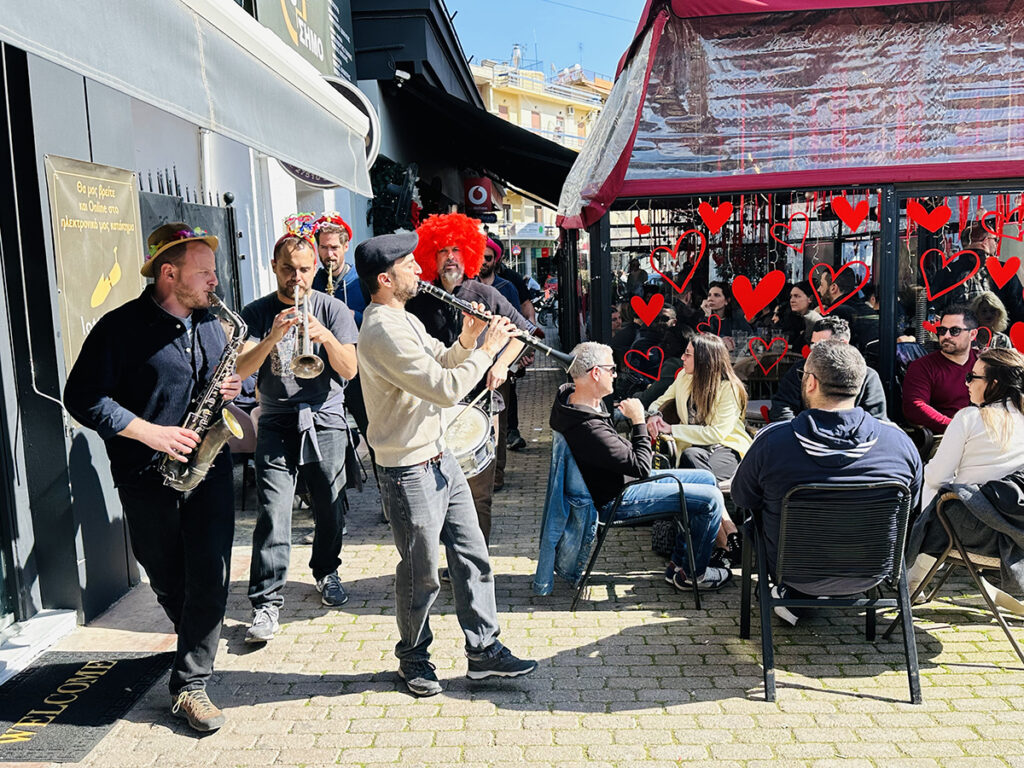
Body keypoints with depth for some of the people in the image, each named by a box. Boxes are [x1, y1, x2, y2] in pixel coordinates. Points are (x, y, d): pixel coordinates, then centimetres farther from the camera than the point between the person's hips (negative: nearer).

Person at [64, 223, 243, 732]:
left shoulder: (210, 324, 10)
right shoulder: (121, 328, -9)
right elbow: (83, 398, -12)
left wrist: (233, 386, -1)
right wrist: (150, 433, -18)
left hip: (208, 467, 4)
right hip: (148, 478, -3)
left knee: (210, 574, -4)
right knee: (166, 577, 13)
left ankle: (190, 684, 5)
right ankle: (195, 645, 40)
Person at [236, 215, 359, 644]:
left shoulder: (333, 309, 3)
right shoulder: (257, 314, 4)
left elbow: (349, 371, -5)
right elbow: (241, 370, -9)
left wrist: (326, 337, -22)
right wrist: (272, 339, -25)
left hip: (325, 420, 1)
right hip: (276, 423, -1)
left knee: (330, 509, 10)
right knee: (273, 515, -8)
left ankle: (326, 572, 36)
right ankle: (266, 602, 0)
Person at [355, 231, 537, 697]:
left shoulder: (405, 320, 12)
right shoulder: (383, 331, -23)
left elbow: (443, 363, 18)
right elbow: (446, 389, -25)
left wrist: (467, 340, -2)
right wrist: (487, 349, -14)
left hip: (440, 458, 10)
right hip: (409, 471, -10)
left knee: (472, 556, 13)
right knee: (421, 574, 6)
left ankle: (484, 650, 25)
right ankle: (413, 659, 27)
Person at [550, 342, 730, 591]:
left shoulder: (569, 395, -5)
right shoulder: (589, 429, -35)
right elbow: (642, 468, -28)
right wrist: (638, 421, -19)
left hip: (626, 476, 10)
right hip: (619, 498, -10)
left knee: (706, 478, 14)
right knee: (712, 499, -11)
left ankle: (679, 561, 21)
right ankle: (693, 574, 10)